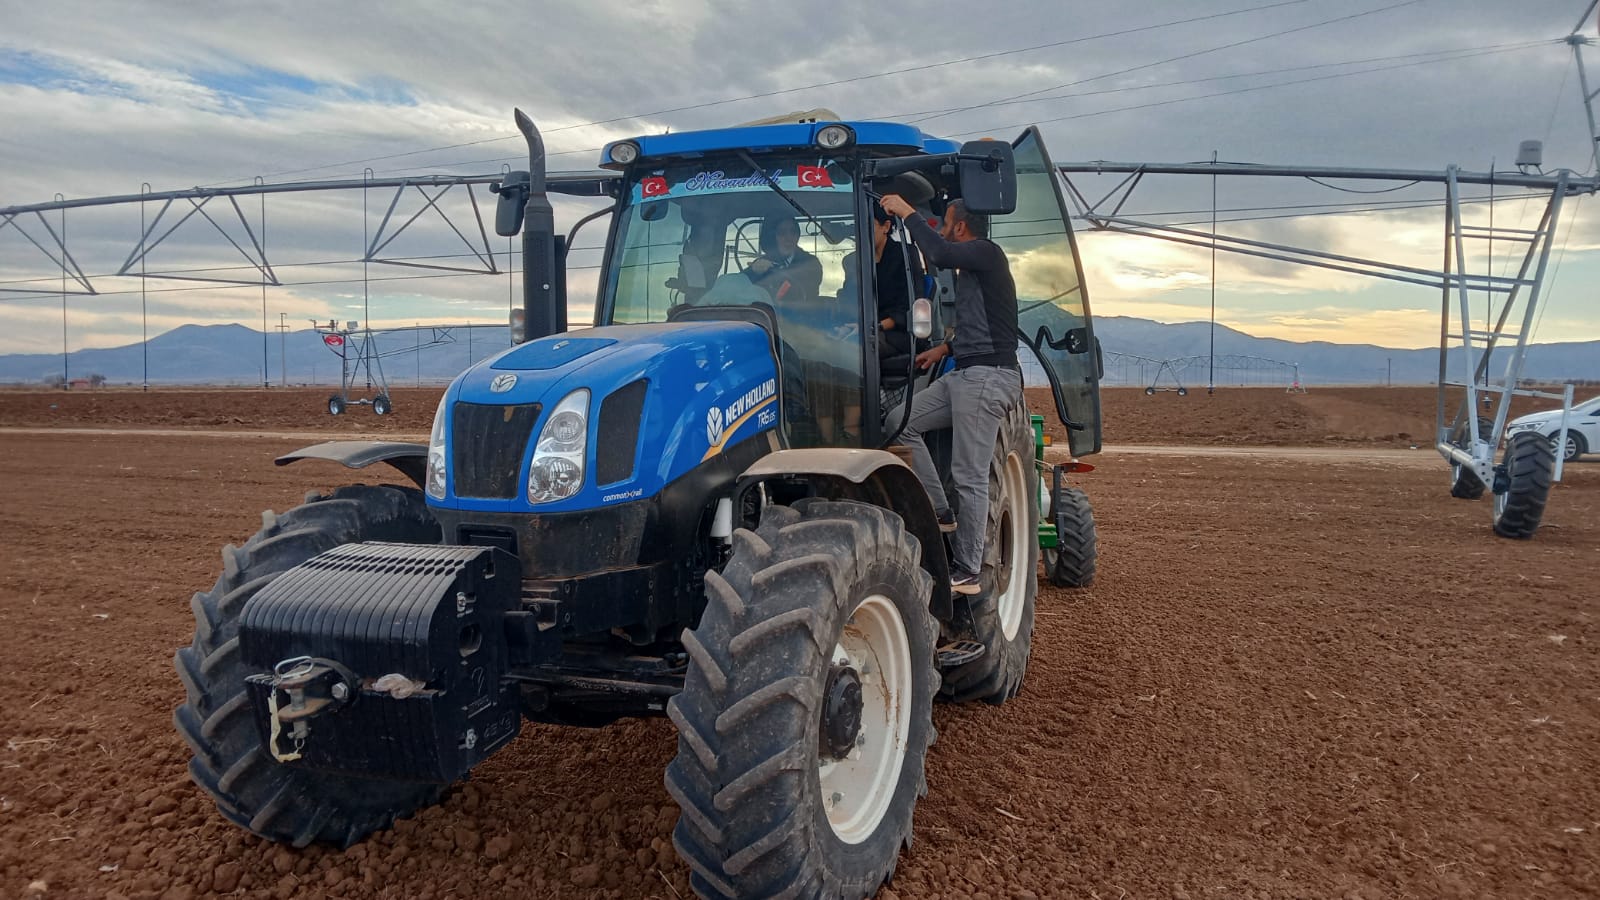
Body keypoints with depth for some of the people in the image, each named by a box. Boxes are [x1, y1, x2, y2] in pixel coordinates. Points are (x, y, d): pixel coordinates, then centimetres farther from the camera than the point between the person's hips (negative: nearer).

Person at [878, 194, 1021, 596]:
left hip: (988, 376, -10)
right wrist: (946, 347, 27)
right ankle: (940, 513, 7)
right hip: (964, 374, 10)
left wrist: (907, 212, -15)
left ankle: (967, 572, -2)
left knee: (969, 476, -8)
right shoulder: (972, 268, 22)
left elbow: (940, 253, -26)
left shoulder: (987, 252, -6)